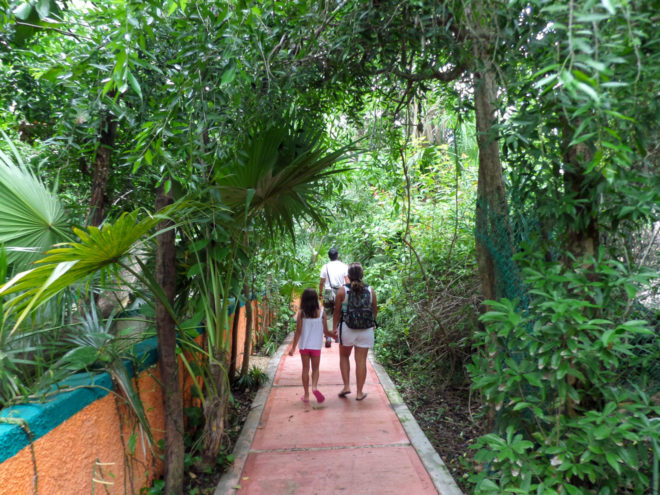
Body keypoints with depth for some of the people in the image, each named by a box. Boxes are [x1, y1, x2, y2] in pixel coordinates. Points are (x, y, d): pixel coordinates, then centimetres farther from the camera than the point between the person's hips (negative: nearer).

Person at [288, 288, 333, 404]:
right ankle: (314, 387, -13)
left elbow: (298, 332, -7)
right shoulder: (321, 312, -6)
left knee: (305, 368, 11)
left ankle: (306, 395, 15)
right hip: (316, 345, 0)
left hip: (304, 345, 0)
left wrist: (293, 347, -1)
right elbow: (325, 331, -3)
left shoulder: (301, 313, -7)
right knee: (315, 368, 13)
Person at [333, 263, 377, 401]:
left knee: (344, 356, 20)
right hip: (366, 330, 1)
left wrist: (334, 328, 9)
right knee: (361, 360, 6)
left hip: (347, 329, -1)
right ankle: (359, 393, 13)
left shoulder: (342, 291, -7)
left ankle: (346, 386, 14)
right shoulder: (370, 291, -1)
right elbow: (375, 311, 8)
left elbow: (337, 311, -3)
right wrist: (372, 323, 25)